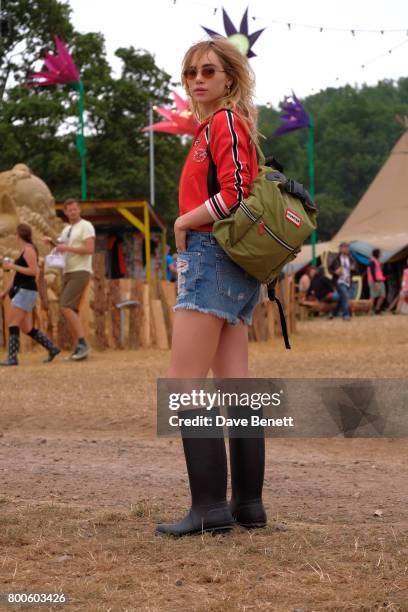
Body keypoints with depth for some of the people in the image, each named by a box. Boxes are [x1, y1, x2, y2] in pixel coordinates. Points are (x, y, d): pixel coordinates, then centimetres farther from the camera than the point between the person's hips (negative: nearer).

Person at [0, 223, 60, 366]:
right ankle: (52, 348, 14)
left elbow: (34, 271, -20)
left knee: (12, 323, -17)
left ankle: (12, 358, -22)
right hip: (21, 292, 10)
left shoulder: (29, 249, -10)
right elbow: (16, 275, 23)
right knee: (27, 329, 8)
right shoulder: (23, 250, 20)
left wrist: (12, 266, -16)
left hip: (26, 292, -10)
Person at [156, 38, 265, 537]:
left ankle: (209, 506, -11)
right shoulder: (212, 126, 20)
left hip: (212, 258, -10)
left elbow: (234, 195, -19)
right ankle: (248, 503, 12)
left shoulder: (225, 121, -9)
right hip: (233, 268, 10)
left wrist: (183, 223, -8)